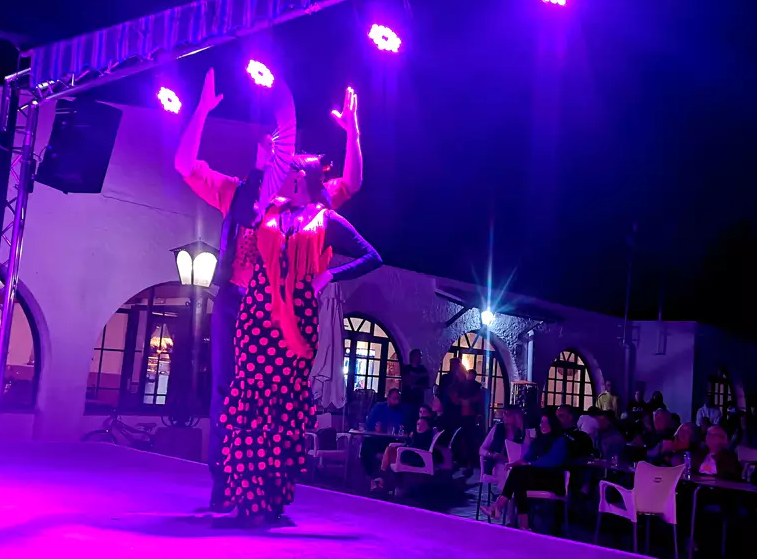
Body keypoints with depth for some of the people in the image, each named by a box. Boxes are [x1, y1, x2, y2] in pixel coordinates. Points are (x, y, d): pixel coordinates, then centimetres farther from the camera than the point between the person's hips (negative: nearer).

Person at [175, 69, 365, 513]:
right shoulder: (236, 192, 14)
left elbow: (352, 184, 3)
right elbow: (185, 164, 8)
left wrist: (353, 132, -5)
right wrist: (203, 111, 2)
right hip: (234, 302, 1)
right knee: (227, 389, -1)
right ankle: (222, 488, 6)